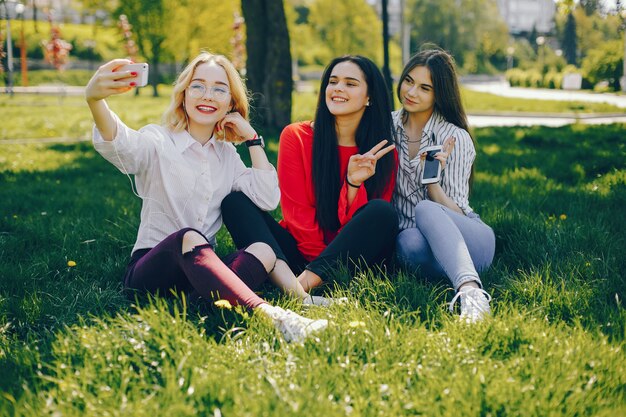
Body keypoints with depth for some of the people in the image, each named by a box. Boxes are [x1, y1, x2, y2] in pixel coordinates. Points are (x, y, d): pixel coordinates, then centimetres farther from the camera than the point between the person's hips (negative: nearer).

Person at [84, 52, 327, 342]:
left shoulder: (227, 154, 13)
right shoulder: (159, 142, -2)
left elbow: (268, 199, -1)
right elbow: (119, 144, -27)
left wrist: (253, 139, 1)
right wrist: (94, 98, -49)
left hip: (201, 269, 5)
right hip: (150, 270, -5)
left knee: (263, 250, -22)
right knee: (189, 237, -36)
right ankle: (268, 314, -56)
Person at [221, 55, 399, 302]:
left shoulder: (383, 153, 1)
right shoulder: (296, 136, 2)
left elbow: (357, 225, -6)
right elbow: (296, 211, -4)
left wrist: (354, 183, -22)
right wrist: (321, 256, -14)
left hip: (349, 255, -1)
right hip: (301, 252, 1)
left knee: (383, 212, -27)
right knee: (235, 201, -20)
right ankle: (294, 290, -46)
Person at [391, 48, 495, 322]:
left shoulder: (455, 139, -5)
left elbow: (456, 214, -9)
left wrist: (432, 180, -24)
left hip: (469, 241, -2)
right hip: (422, 244, 3)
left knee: (425, 209, -38)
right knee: (410, 241, -35)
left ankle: (471, 293, -57)